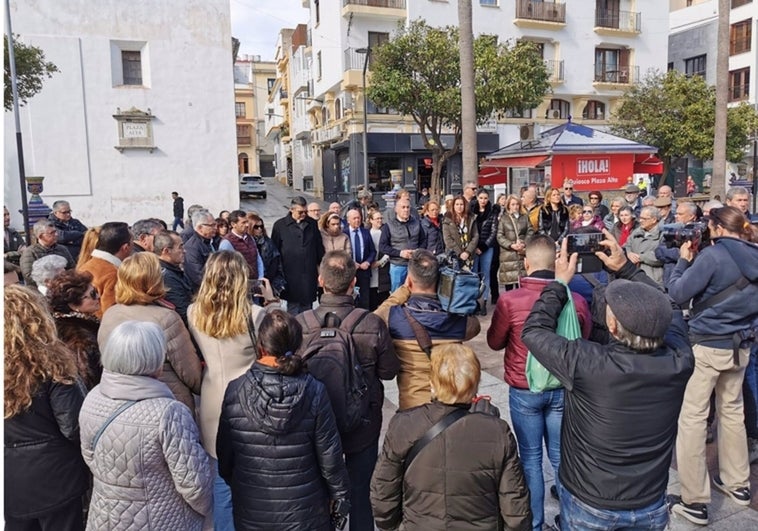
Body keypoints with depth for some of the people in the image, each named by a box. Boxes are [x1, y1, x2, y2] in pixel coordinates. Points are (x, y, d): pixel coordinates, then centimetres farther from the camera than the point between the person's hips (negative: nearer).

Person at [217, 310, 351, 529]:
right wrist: (340, 495, 5)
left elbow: (224, 454, -4)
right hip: (304, 511, -1)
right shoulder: (314, 391, -19)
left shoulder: (234, 391, -16)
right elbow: (329, 455, -12)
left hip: (251, 513, 1)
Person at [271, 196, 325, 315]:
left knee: (307, 305, 10)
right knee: (293, 307, 1)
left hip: (309, 273, 3)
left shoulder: (312, 224, 9)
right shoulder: (280, 225, 0)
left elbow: (319, 247, 14)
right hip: (291, 275, -3)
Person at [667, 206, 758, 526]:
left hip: (706, 346, -8)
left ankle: (695, 502, 3)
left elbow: (677, 294, -13)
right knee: (732, 412, 21)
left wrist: (683, 260, 0)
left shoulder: (713, 255, -16)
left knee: (692, 418, -1)